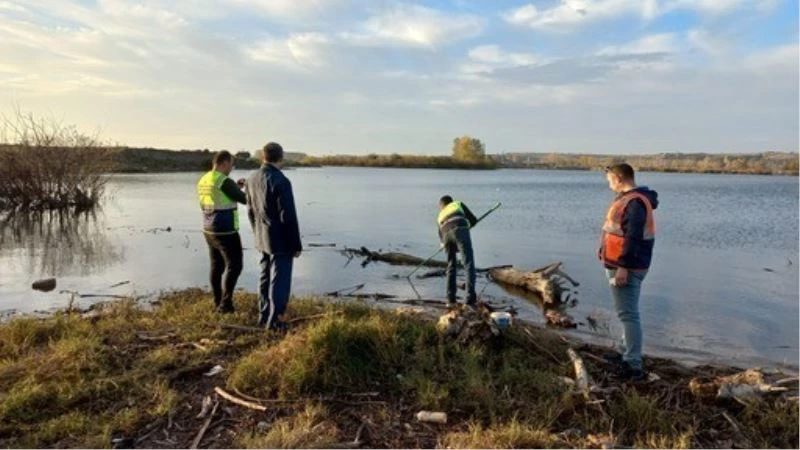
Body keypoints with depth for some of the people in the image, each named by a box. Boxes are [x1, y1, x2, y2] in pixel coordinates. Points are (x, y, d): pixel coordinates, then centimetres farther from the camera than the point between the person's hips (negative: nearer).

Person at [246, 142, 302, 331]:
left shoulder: (252, 178, 2)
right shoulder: (280, 181, -22)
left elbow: (250, 211, 11)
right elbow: (288, 217, -20)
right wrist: (296, 244, -11)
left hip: (263, 238, 8)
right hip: (281, 240, -8)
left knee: (266, 277, 18)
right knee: (280, 280, 2)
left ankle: (264, 315, 28)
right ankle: (273, 320, 9)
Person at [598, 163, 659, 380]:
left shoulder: (634, 202, -18)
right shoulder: (628, 199, 15)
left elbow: (633, 238, -24)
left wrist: (623, 267, -26)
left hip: (626, 269, -11)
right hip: (622, 265, 11)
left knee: (628, 314, -8)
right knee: (627, 312, 19)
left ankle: (633, 366, -4)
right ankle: (627, 353, 31)